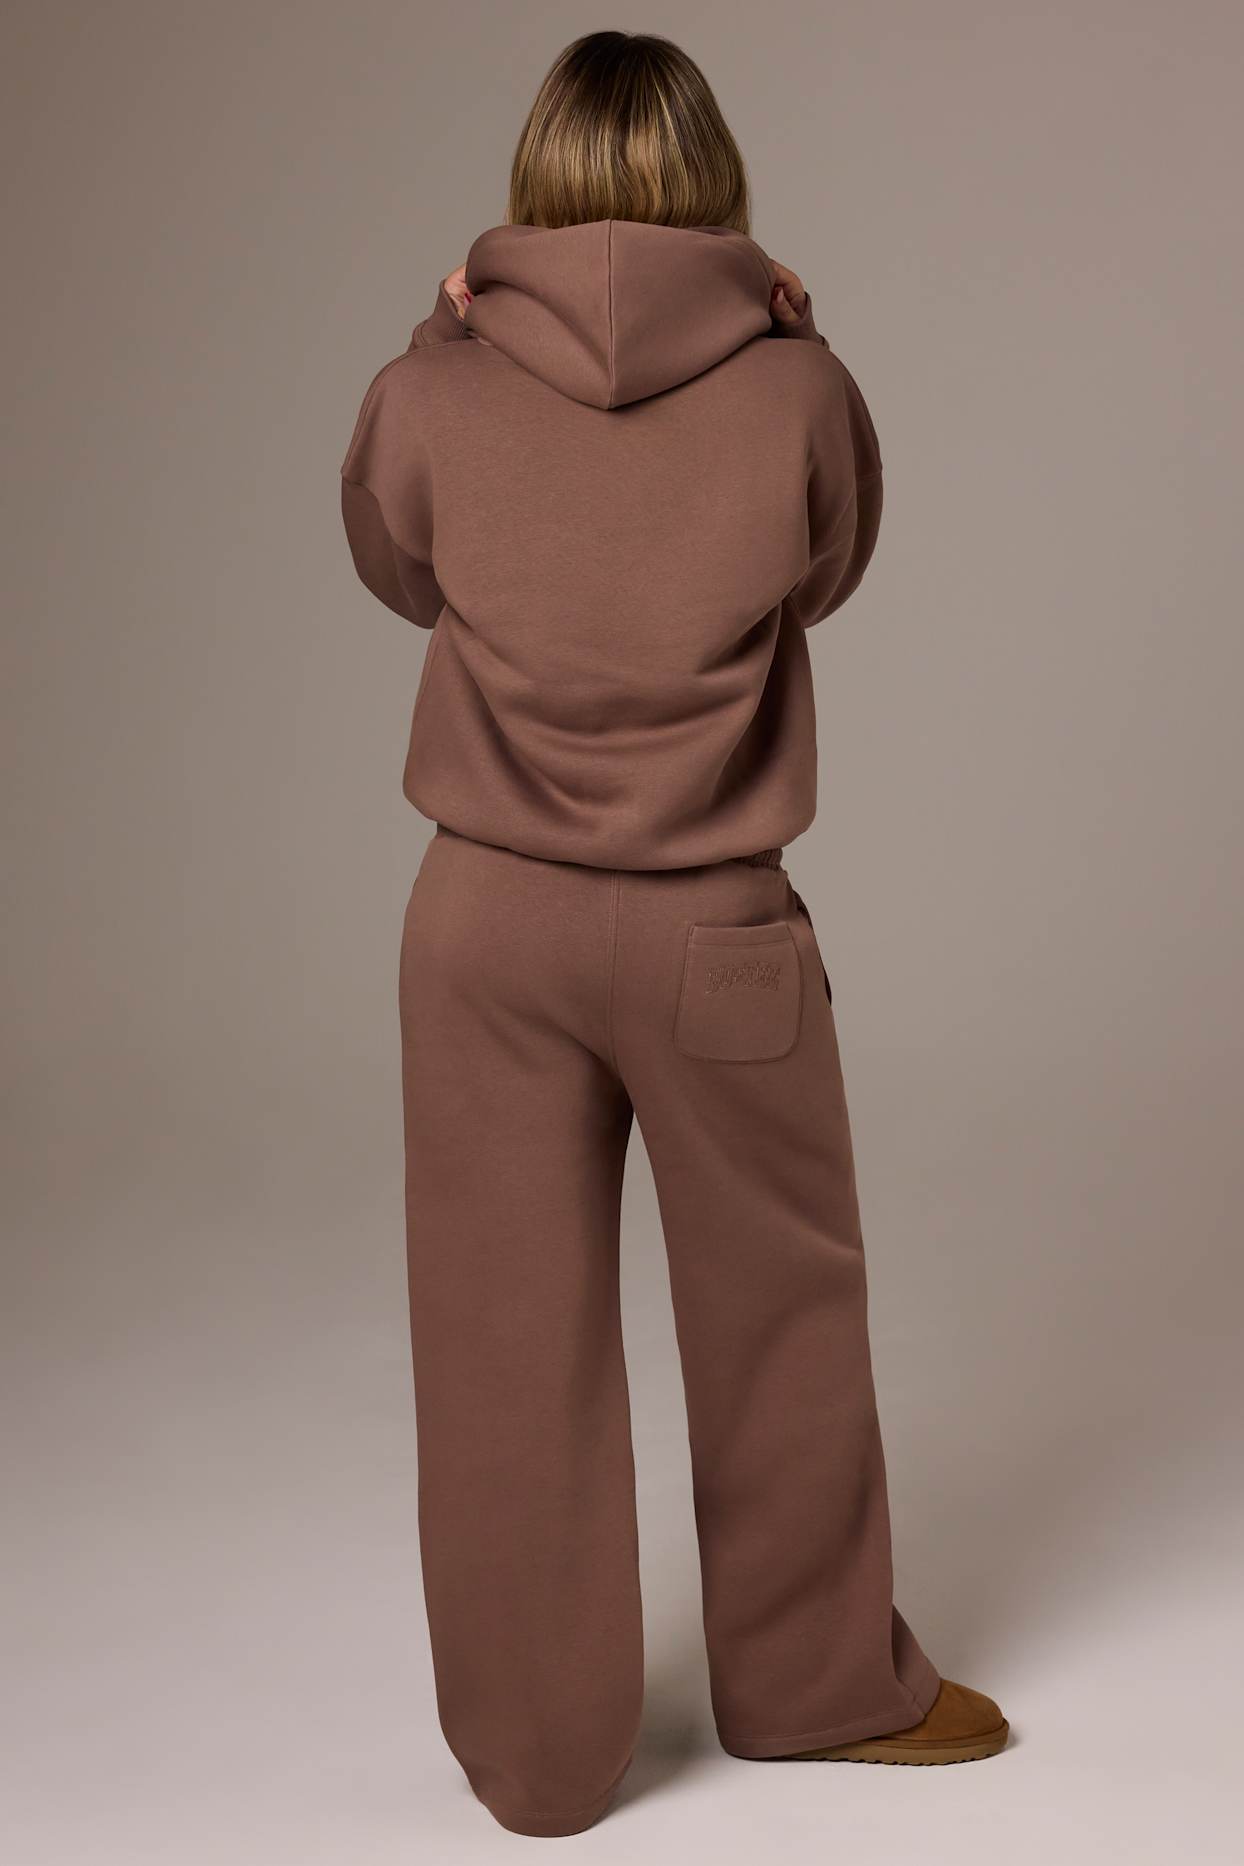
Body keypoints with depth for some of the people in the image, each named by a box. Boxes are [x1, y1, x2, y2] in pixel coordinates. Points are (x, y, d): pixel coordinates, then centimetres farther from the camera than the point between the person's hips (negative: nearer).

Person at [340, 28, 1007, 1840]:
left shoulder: (432, 395, -7)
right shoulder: (800, 391, -9)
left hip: (488, 921, 1)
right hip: (717, 934, -1)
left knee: (512, 1338, 12)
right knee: (781, 1313, 18)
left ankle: (536, 1750, 26)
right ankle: (819, 1680, 36)